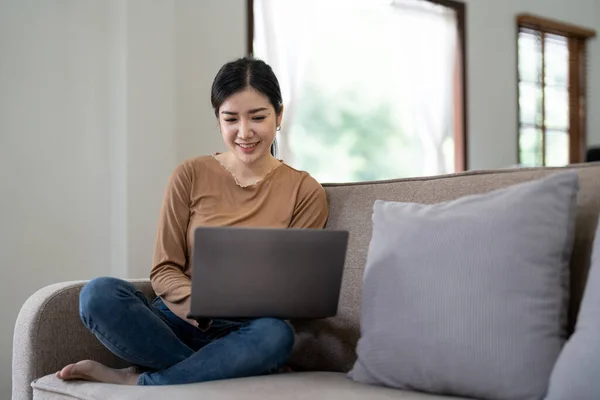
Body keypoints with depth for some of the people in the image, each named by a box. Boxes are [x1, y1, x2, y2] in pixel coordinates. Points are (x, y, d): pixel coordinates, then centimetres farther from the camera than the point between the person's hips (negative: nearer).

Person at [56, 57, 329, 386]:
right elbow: (164, 270, 4)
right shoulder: (191, 176, 6)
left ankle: (133, 382, -21)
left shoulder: (305, 192, 4)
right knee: (99, 293, -27)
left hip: (242, 335, 0)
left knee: (275, 334, -37)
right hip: (179, 324, 1)